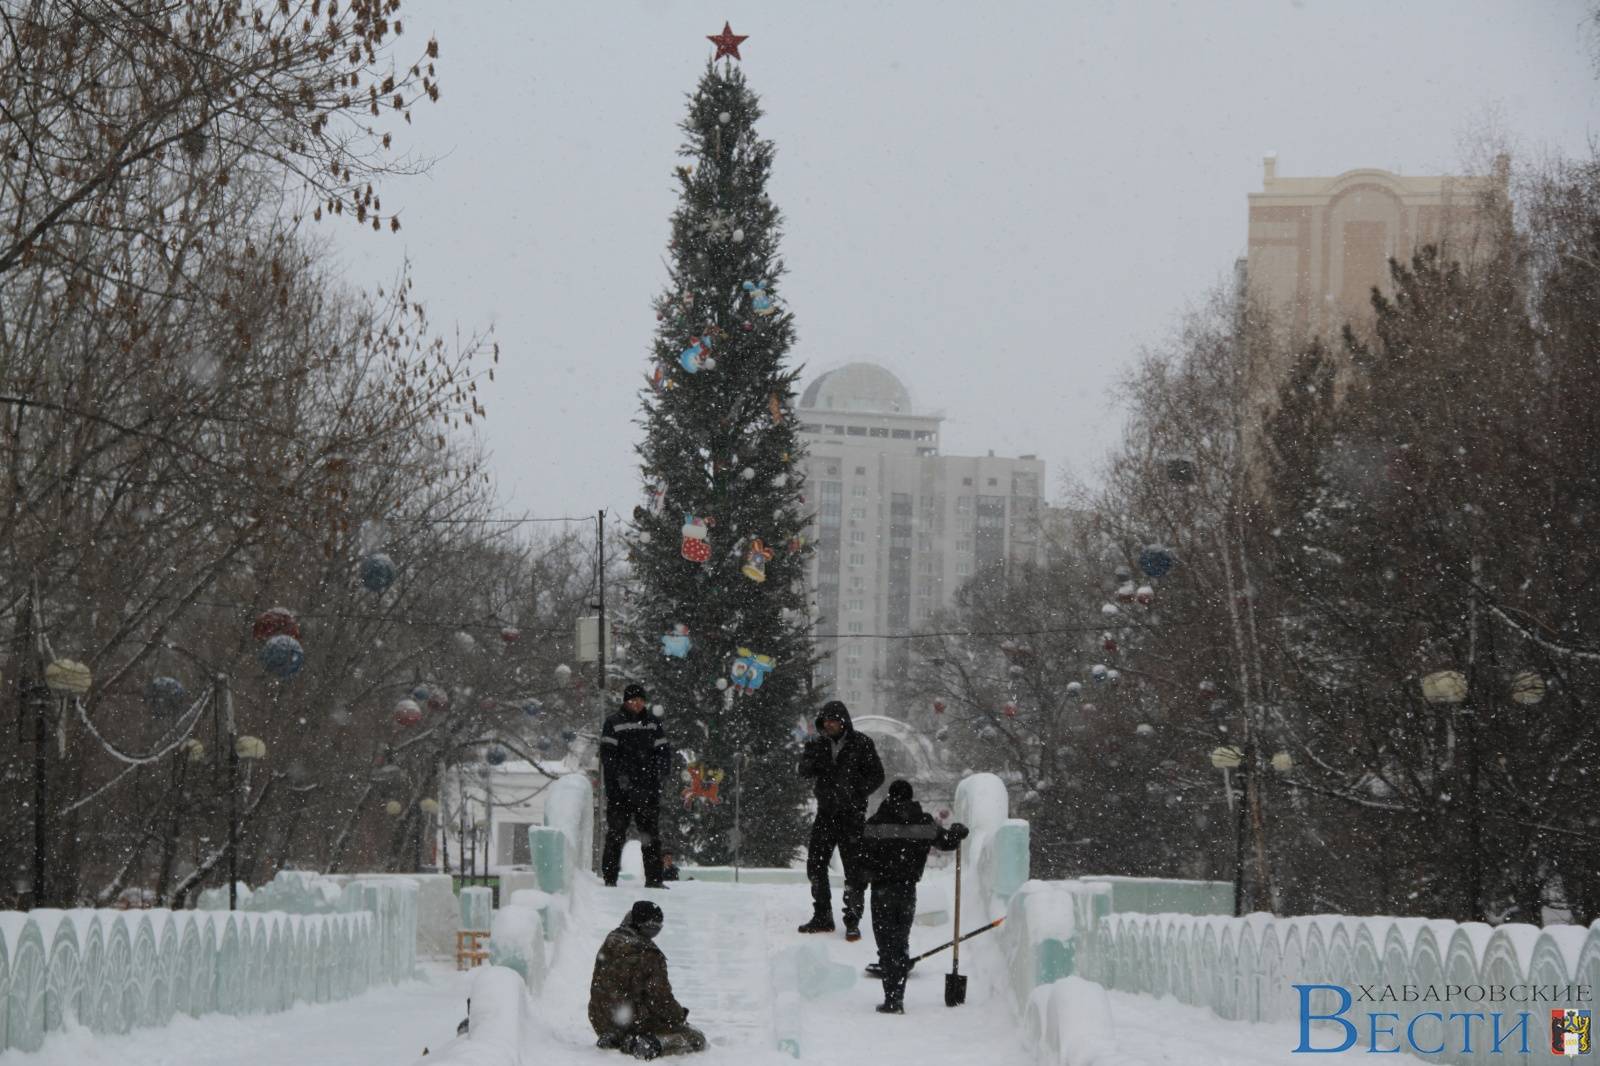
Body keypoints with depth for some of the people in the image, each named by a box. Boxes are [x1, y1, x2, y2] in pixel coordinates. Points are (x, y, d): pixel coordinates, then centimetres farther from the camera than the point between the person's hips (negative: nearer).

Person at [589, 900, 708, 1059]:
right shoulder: (649, 956, -19)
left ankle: (618, 1040, 7)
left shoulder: (608, 946, 2)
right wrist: (679, 1015, 2)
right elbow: (660, 998, -18)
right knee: (697, 1040, 3)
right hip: (637, 1022, -7)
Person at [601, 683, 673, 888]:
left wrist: (661, 771, -6)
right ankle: (610, 878, 1)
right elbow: (607, 753, -6)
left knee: (651, 833, 5)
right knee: (616, 834, -3)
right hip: (619, 787, -4)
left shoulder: (653, 723, 13)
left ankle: (653, 879, 9)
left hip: (647, 787, 4)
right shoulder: (613, 723, 1)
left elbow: (664, 749, 12)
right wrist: (619, 776, -18)